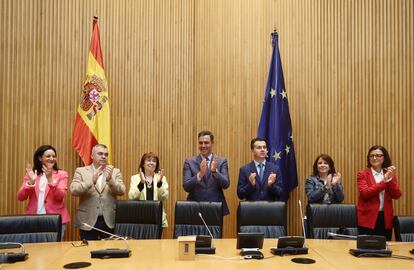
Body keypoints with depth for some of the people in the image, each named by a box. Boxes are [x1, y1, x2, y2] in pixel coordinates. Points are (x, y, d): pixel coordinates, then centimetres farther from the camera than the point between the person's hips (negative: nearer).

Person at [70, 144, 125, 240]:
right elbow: (73, 190, -10)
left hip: (109, 221, 1)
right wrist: (92, 181, -23)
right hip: (88, 221, -1)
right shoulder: (81, 171, 4)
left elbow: (121, 191, -4)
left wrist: (110, 179, -21)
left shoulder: (115, 172, 7)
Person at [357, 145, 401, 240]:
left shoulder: (390, 174, 10)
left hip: (386, 218, 4)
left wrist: (390, 178, -15)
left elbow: (396, 195, -2)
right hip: (368, 219, -4)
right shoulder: (362, 174, -2)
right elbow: (365, 193, -18)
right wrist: (384, 181, -19)